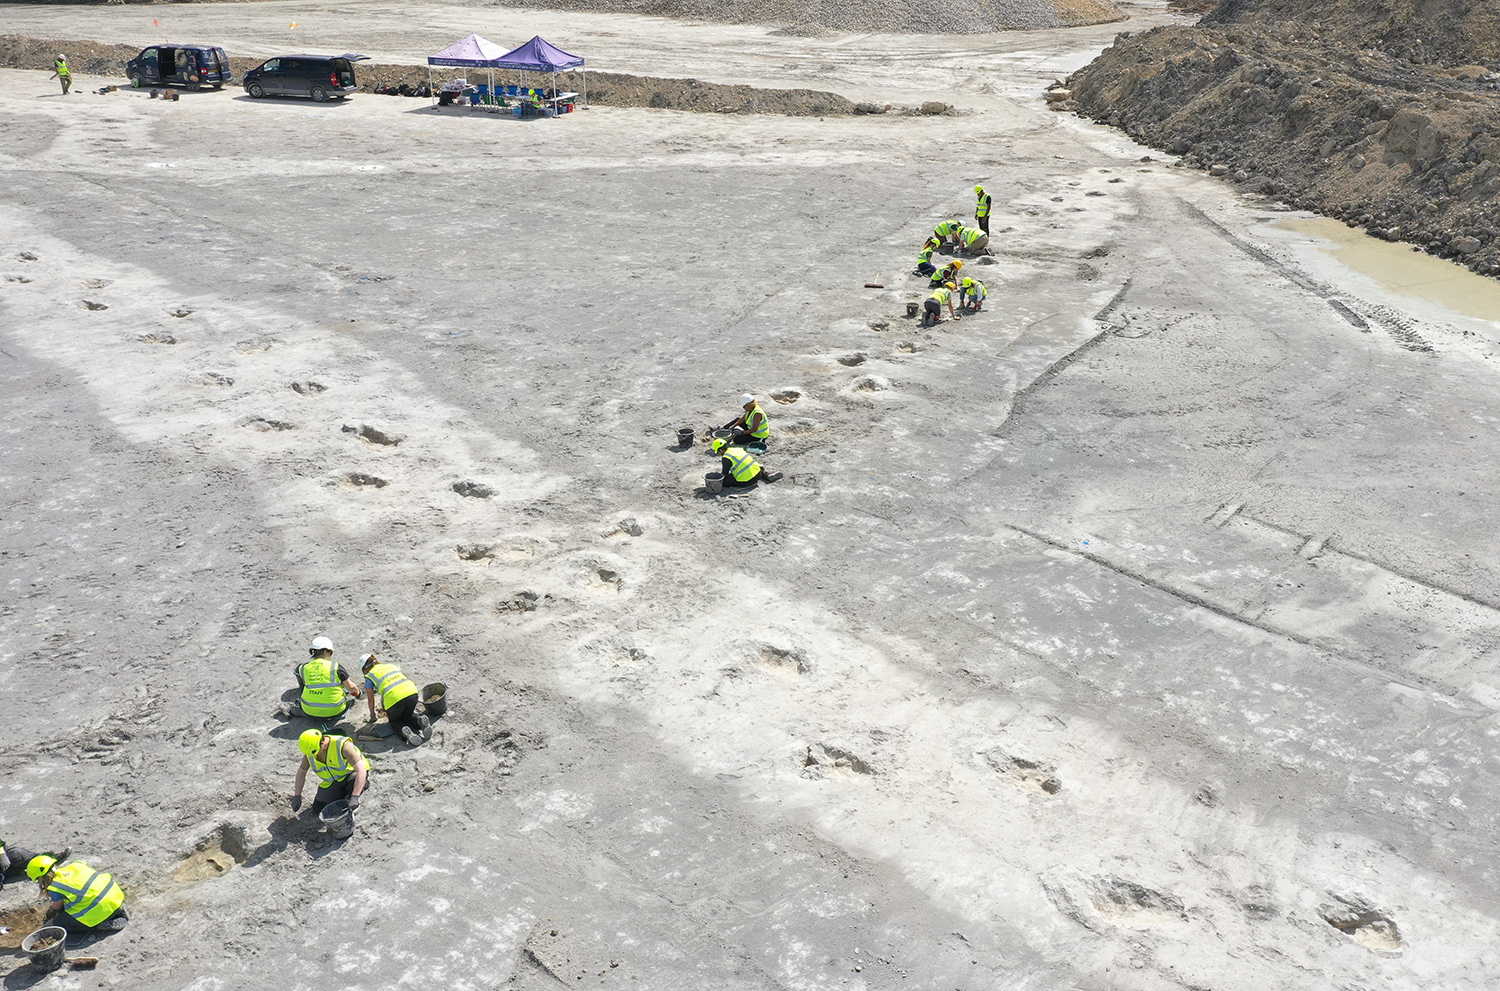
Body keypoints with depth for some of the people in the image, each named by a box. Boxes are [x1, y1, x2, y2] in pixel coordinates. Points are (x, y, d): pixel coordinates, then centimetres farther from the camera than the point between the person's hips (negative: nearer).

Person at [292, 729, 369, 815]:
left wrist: (354, 797, -46)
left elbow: (361, 770, -39)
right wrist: (297, 796, -1)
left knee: (355, 782, -40)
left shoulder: (342, 746, -33)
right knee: (317, 812, -1)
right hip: (332, 782, 6)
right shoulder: (310, 749, -14)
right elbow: (301, 771, 5)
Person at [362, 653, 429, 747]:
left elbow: (371, 700, 21)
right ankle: (420, 720, -2)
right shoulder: (391, 666, 30)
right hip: (412, 692, 4)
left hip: (394, 699, -4)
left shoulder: (369, 676, 15)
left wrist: (372, 715, 38)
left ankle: (404, 730, -9)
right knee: (408, 715, 31)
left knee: (394, 720, 24)